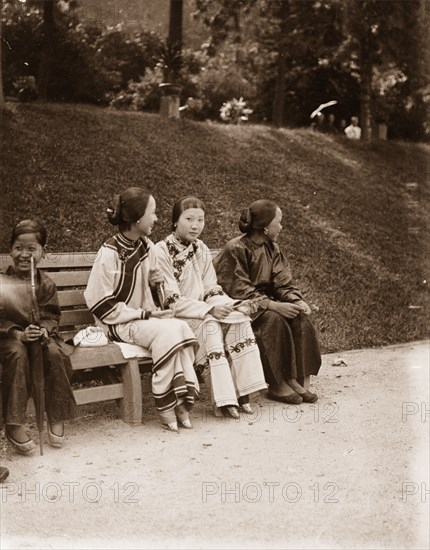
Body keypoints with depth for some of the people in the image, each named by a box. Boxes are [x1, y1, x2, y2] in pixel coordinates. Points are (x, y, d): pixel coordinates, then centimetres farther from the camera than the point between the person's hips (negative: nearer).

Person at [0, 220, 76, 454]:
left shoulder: (46, 283, 2)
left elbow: (52, 315, 2)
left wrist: (44, 330, -20)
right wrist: (19, 333, -24)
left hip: (40, 335, 2)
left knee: (56, 353, -28)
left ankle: (56, 417, -13)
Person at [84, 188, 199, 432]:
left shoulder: (148, 247, 8)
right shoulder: (109, 254, -14)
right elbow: (101, 305, -14)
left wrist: (155, 283, -2)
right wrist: (145, 314, -16)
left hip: (147, 318, 6)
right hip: (118, 325, -6)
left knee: (182, 327, -25)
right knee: (167, 330, -31)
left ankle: (182, 399, -22)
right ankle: (166, 406, -21)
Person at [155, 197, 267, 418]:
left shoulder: (202, 250, 12)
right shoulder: (161, 252, -11)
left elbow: (212, 290, 11)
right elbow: (173, 302, -16)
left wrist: (233, 306, -9)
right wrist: (209, 310, -25)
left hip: (202, 314, 6)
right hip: (173, 318, -6)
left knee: (240, 319, -18)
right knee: (210, 326, -32)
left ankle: (241, 393, -19)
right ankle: (223, 400, -29)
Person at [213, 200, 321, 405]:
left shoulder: (272, 248, 10)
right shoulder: (235, 249, -15)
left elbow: (283, 283, 5)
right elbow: (239, 292, -22)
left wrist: (297, 301, -16)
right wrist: (274, 305, -29)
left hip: (265, 302, 7)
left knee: (299, 317, -18)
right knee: (274, 319, -32)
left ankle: (298, 379, -19)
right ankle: (277, 386, -23)